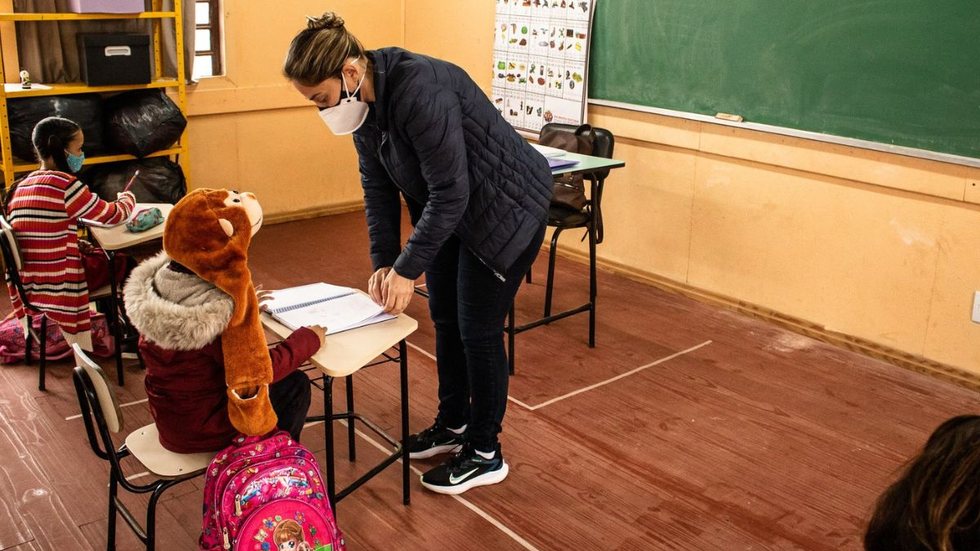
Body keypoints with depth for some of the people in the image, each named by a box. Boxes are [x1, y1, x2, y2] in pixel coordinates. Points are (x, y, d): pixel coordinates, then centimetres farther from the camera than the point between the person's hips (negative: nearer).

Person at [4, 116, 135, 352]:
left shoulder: (20, 187, 7)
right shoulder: (65, 184, -18)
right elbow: (114, 216, -9)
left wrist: (81, 244, 7)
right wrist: (127, 198, 12)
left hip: (31, 284, 8)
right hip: (61, 284, -8)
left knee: (103, 254, 28)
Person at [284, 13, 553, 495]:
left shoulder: (419, 90, -32)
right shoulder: (363, 100, -6)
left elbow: (450, 193, -30)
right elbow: (378, 186, 1)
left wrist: (408, 270, -25)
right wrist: (382, 261, -7)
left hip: (506, 207, -8)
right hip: (454, 209, 9)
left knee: (478, 329, -2)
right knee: (445, 318, 14)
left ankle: (485, 455, 14)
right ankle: (453, 425, 33)